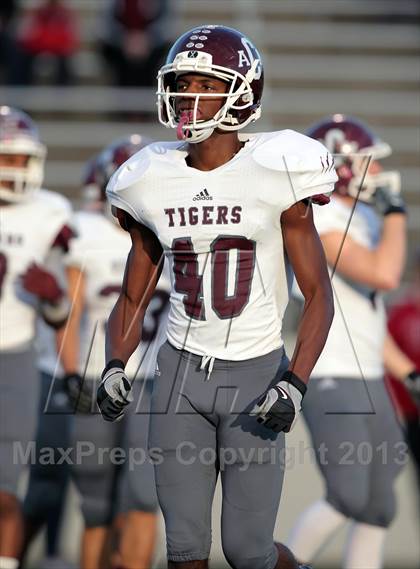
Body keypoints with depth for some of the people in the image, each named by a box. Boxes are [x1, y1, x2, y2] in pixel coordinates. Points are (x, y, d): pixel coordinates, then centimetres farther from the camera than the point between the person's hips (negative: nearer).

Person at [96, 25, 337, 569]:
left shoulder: (273, 173, -8)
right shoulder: (153, 182, 3)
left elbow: (318, 295, -5)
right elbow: (132, 299, 13)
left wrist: (295, 383, -18)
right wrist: (114, 367, -5)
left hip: (255, 377, -3)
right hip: (181, 374, 3)